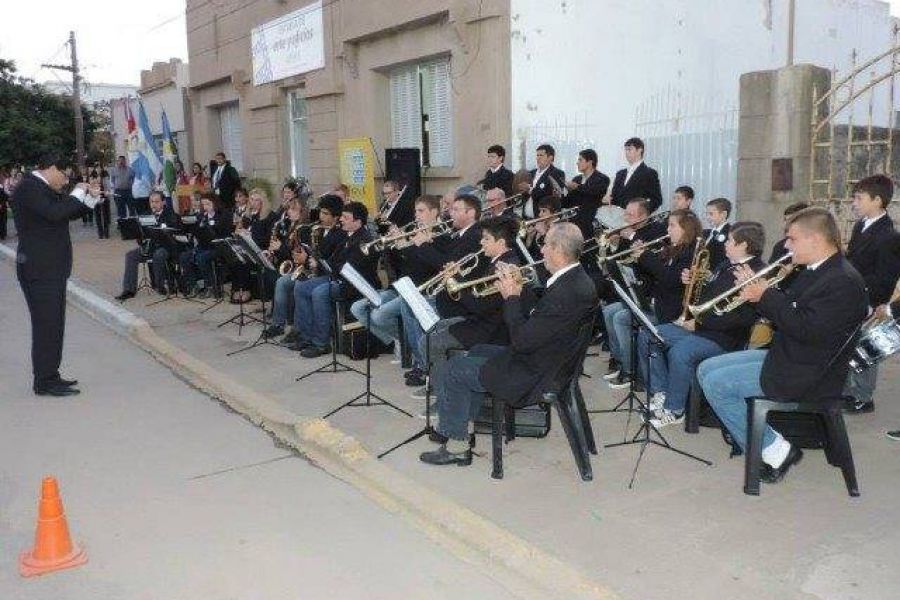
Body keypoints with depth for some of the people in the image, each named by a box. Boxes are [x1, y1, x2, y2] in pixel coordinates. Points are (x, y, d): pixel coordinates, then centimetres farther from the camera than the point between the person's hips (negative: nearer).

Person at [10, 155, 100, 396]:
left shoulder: (42, 188, 17)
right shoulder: (29, 187, -13)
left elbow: (67, 214, 23)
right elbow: (55, 213, -26)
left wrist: (89, 199, 11)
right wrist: (77, 193, -14)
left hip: (52, 269, 10)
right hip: (40, 270, -10)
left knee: (53, 324, 14)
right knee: (46, 324, -7)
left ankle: (49, 376, 22)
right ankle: (45, 382, -1)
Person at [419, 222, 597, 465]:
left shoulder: (567, 292, -31)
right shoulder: (577, 279, 1)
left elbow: (521, 341, -27)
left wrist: (511, 298, -16)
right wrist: (520, 292, 0)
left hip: (534, 375, -10)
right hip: (544, 358, 10)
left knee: (456, 367, 0)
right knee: (478, 353, 24)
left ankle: (457, 445, 12)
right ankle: (462, 425, 29)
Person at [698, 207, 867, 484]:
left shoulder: (844, 281, -20)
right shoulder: (813, 272, 12)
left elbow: (808, 330, -28)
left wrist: (766, 295, -20)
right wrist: (758, 290, 0)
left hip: (808, 374, -10)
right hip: (784, 355, 10)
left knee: (715, 384, -18)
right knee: (706, 369, 4)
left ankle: (774, 450, -7)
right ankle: (746, 430, 7)